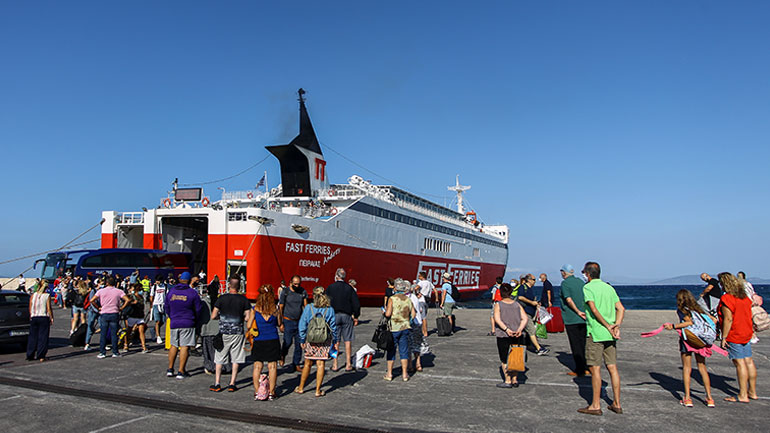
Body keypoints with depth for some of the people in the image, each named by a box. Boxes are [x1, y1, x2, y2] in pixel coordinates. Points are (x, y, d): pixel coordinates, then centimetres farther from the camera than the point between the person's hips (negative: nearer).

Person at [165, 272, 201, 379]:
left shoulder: (171, 291, 5)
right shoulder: (193, 293, -7)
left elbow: (166, 307, 13)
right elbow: (198, 310, -2)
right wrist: (195, 320, 14)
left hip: (174, 323, 4)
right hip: (188, 324, -4)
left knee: (174, 345, 16)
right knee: (185, 347, -1)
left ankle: (170, 369, 18)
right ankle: (181, 372, -1)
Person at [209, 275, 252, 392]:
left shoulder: (222, 298, -6)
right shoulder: (243, 299, -4)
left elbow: (213, 316, -6)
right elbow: (248, 318, -5)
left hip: (223, 333, 0)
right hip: (238, 333, 0)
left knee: (219, 360, 11)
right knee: (235, 359, 9)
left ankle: (217, 384, 12)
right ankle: (232, 384, 9)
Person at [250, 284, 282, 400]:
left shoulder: (255, 309, -5)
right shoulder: (275, 309, -5)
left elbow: (249, 325, -1)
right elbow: (279, 323, 7)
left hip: (258, 341, 0)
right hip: (272, 341, 0)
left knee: (257, 367, 9)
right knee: (272, 366, 6)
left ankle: (257, 392, 12)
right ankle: (271, 392, 10)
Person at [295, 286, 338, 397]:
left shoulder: (308, 308, -5)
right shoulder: (329, 309, -3)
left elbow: (302, 325, -2)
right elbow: (333, 326, 2)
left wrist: (302, 340, 5)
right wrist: (334, 341, 11)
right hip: (325, 341, 0)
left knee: (308, 364, 14)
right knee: (320, 364, 5)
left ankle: (301, 387, 26)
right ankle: (318, 390, 8)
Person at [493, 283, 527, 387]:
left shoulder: (498, 304, -3)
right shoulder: (517, 304, 6)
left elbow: (497, 319, -17)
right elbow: (525, 318, -4)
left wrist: (506, 329, -22)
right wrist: (520, 329, -12)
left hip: (503, 336, -4)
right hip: (518, 336, 4)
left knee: (504, 359, 7)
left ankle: (508, 381, 6)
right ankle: (515, 380, 19)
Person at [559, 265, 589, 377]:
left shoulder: (565, 283, -8)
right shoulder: (581, 282, 9)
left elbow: (569, 299, -19)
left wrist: (578, 312, -15)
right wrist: (583, 311, 10)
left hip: (571, 319, -6)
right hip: (583, 318, 6)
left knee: (575, 345, 0)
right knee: (583, 343, 13)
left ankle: (579, 370, 3)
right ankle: (587, 368, 18)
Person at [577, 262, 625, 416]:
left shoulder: (588, 287, -7)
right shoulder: (609, 287, 14)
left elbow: (594, 309, -18)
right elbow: (620, 308, 7)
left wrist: (608, 326, -14)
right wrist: (616, 325, -2)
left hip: (595, 333, -7)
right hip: (610, 335, 7)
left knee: (595, 369, -1)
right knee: (613, 368, 10)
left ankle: (595, 406, 4)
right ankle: (616, 404, 17)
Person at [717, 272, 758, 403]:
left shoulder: (726, 298, -19)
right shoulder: (745, 297, 8)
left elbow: (728, 319, -23)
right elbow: (749, 315, 16)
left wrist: (723, 337, -18)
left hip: (734, 336, -9)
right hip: (746, 333, 9)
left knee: (739, 363, -5)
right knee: (748, 361, 13)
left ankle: (743, 396, 0)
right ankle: (752, 392, 23)